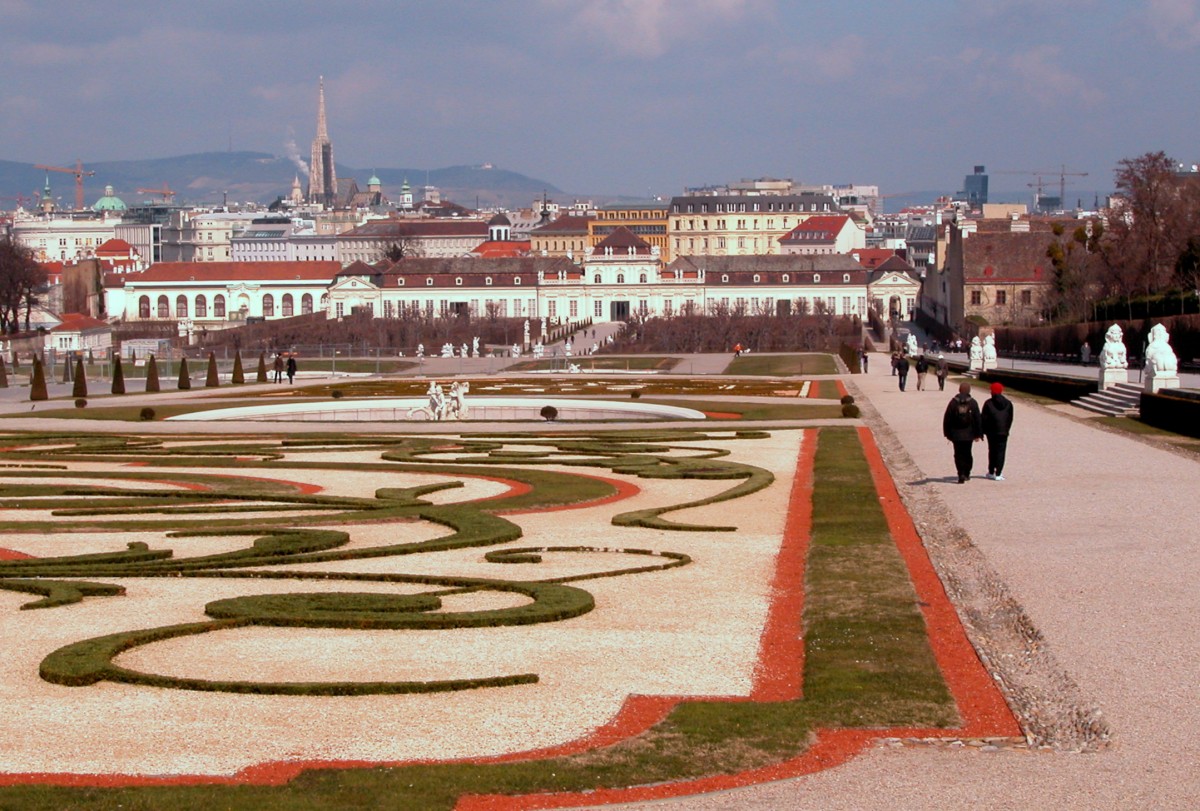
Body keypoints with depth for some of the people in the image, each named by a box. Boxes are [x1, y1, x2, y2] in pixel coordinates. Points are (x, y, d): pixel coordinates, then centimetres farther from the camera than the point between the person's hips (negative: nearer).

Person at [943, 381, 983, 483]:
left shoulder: (953, 402, -3)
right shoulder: (973, 403, -3)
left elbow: (947, 419, -1)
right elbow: (978, 419, -1)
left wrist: (947, 433, 7)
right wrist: (978, 434, 5)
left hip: (956, 434, -1)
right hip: (968, 434, 1)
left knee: (958, 455, 2)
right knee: (967, 454, 16)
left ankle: (961, 475, -11)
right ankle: (966, 473, 20)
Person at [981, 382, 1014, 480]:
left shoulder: (988, 403, -4)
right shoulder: (1008, 403, 5)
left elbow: (984, 418, -5)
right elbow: (1010, 419, 7)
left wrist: (982, 431, 1)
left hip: (992, 431, -1)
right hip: (1003, 432, 1)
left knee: (992, 451, 12)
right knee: (1001, 451, -1)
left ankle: (991, 472, 17)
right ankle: (998, 474, -8)